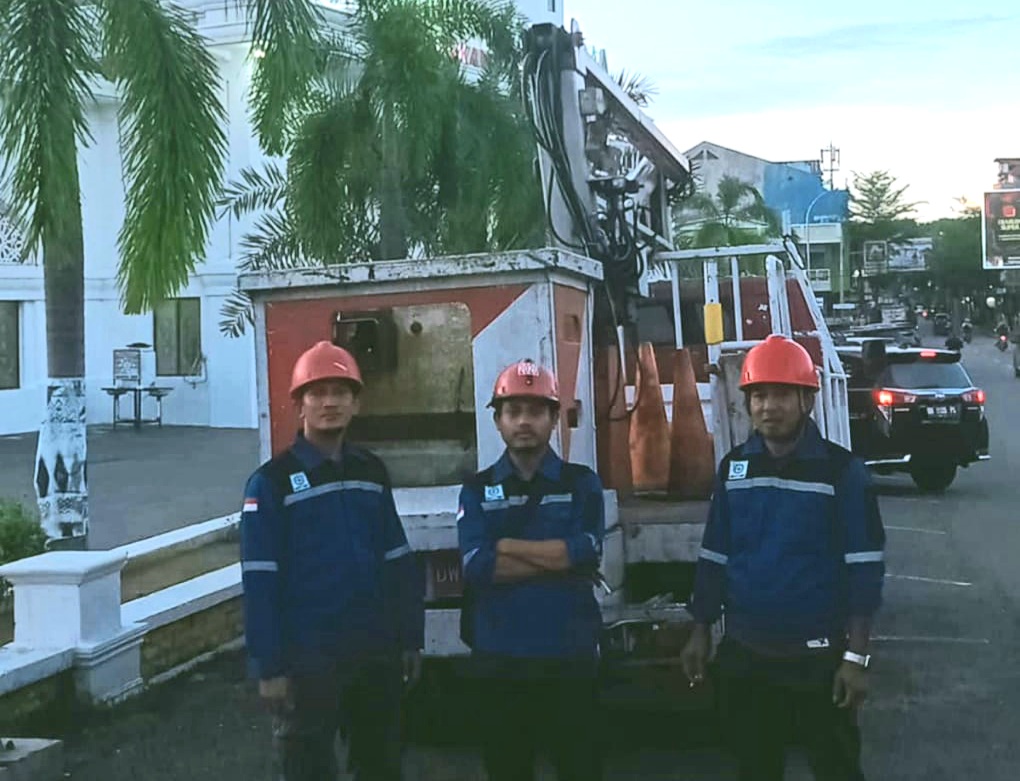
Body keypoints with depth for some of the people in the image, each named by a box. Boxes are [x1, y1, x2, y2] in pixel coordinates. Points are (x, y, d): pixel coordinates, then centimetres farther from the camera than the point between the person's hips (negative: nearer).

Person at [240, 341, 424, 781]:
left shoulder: (372, 472, 7)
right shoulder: (272, 481, -8)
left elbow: (398, 562, 9)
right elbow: (260, 583, -11)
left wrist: (410, 640, 7)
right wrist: (269, 667, -13)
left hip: (378, 652, 5)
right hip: (308, 658, -5)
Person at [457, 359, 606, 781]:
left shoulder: (581, 483, 4)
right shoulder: (477, 490, 6)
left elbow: (586, 553, -12)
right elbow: (477, 566, -10)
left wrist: (507, 546, -9)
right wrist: (558, 557, -12)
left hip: (569, 658, -1)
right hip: (499, 661, 1)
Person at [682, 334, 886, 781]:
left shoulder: (841, 470, -8)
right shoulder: (732, 468, 4)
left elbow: (863, 569, -9)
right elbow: (714, 557, 10)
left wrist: (857, 655, -12)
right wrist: (700, 633, 8)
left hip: (818, 657, -4)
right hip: (744, 655, 4)